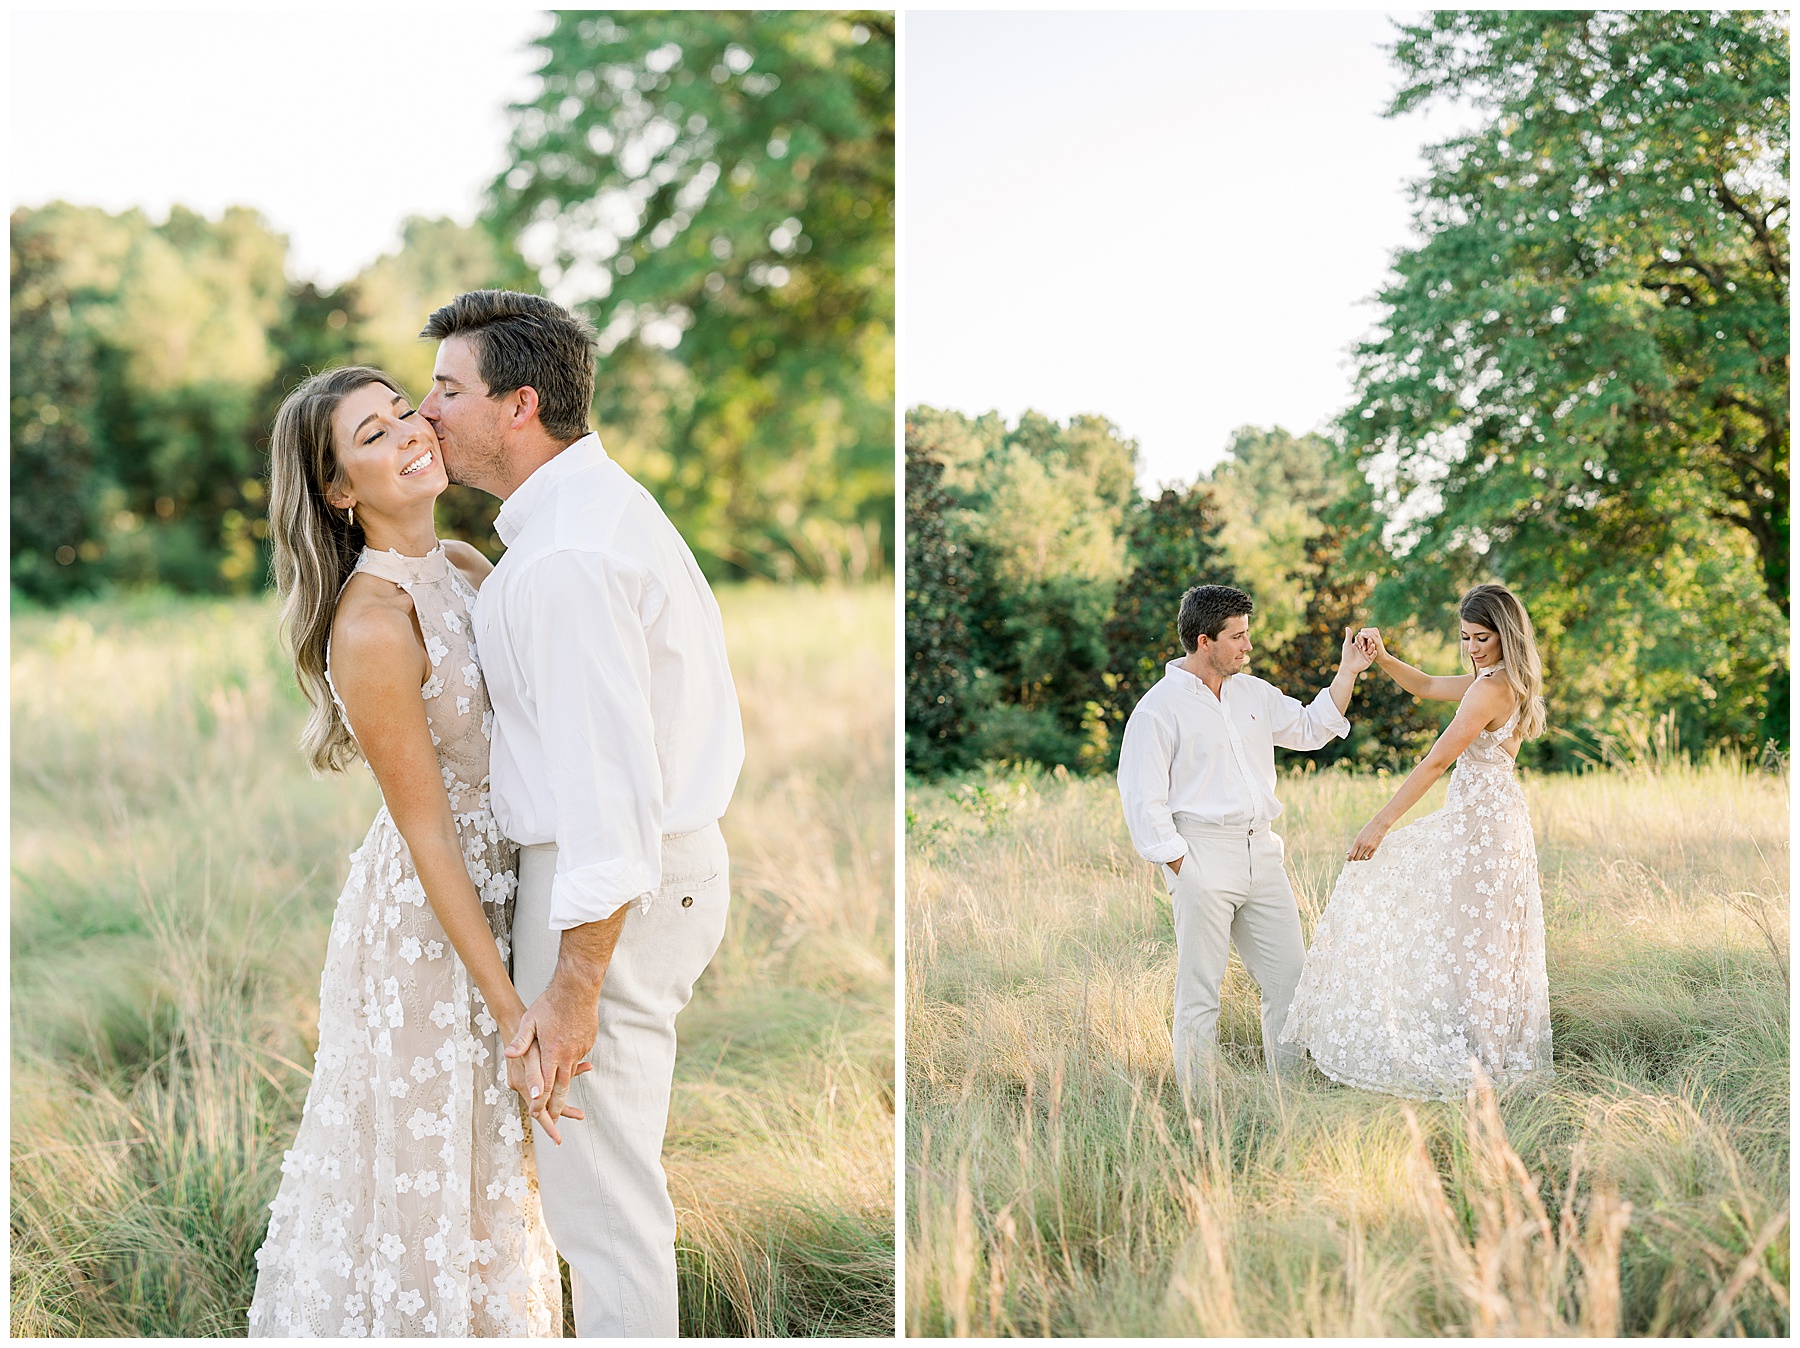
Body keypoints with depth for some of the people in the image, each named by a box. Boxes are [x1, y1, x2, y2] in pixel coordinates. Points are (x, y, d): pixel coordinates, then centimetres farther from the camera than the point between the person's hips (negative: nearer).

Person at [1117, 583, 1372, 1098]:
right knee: (1200, 991, -1)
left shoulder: (1253, 693, 13)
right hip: (1202, 859, -7)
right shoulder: (1160, 708, -8)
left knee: (1288, 976, 9)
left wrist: (1347, 673, 16)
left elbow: (1311, 728, 27)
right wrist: (1180, 867, -13)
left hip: (1262, 854, 7)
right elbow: (1142, 800, -10)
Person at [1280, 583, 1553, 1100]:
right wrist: (1382, 658, 2)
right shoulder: (1506, 680, 12)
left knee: (1459, 939, -3)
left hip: (1480, 824, -10)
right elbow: (1426, 686, 21)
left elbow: (1435, 762, -20)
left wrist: (1381, 823, -19)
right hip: (1497, 820, 10)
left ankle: (1465, 1060, 1)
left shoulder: (1492, 687, -18)